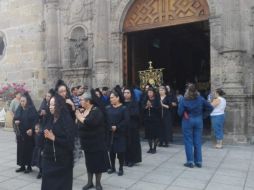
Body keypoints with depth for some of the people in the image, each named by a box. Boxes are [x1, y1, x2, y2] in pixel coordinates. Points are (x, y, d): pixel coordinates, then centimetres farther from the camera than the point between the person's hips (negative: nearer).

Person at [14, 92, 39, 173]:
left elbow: (36, 120, -12)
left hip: (28, 133, -5)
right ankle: (22, 166, 19)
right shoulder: (19, 109, 8)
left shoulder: (32, 109, -9)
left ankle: (29, 166, 12)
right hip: (20, 133, 5)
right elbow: (15, 118, 15)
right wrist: (15, 121, -8)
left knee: (29, 149, 1)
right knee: (20, 149, 8)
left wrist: (31, 129, -23)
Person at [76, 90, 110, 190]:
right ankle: (89, 182, 30)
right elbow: (80, 125, 6)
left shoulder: (96, 110, -16)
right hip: (87, 142, 7)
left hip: (96, 142, -7)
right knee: (89, 162, 16)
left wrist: (80, 117, -18)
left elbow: (90, 122, -32)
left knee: (97, 162, 6)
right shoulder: (84, 110, 7)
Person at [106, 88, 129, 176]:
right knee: (111, 150, 10)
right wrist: (109, 127, -14)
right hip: (110, 133, 4)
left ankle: (121, 168, 15)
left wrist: (117, 127, -17)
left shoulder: (123, 108, -5)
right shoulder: (108, 108, 6)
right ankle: (112, 167, 25)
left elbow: (126, 120, -13)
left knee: (120, 150, 1)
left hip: (120, 133, -4)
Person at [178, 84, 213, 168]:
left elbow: (180, 112, -12)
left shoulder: (184, 100, -10)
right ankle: (198, 161, 15)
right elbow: (210, 107, 1)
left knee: (188, 142, 5)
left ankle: (190, 161, 7)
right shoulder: (200, 99, -1)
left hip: (187, 121, -3)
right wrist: (202, 115, 8)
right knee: (198, 142, 9)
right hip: (198, 121, 3)